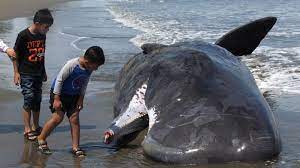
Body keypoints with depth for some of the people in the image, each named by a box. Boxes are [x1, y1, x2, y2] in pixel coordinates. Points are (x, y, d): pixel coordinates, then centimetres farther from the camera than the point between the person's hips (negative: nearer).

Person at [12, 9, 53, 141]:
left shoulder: (42, 36, 5)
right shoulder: (23, 36, -14)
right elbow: (15, 54, -8)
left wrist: (44, 72, 20)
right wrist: (16, 72, -10)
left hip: (38, 74, 6)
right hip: (25, 74, -6)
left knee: (37, 100, 10)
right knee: (29, 100, -9)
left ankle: (36, 127, 21)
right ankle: (27, 130, -2)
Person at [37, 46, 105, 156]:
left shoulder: (89, 69, -8)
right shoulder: (72, 65, -28)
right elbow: (59, 79, -22)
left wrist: (81, 98, 0)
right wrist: (56, 99, -20)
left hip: (74, 96, 6)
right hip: (60, 93, -6)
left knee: (74, 119, -1)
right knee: (57, 118, -12)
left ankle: (75, 147, 5)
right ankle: (41, 139, 7)